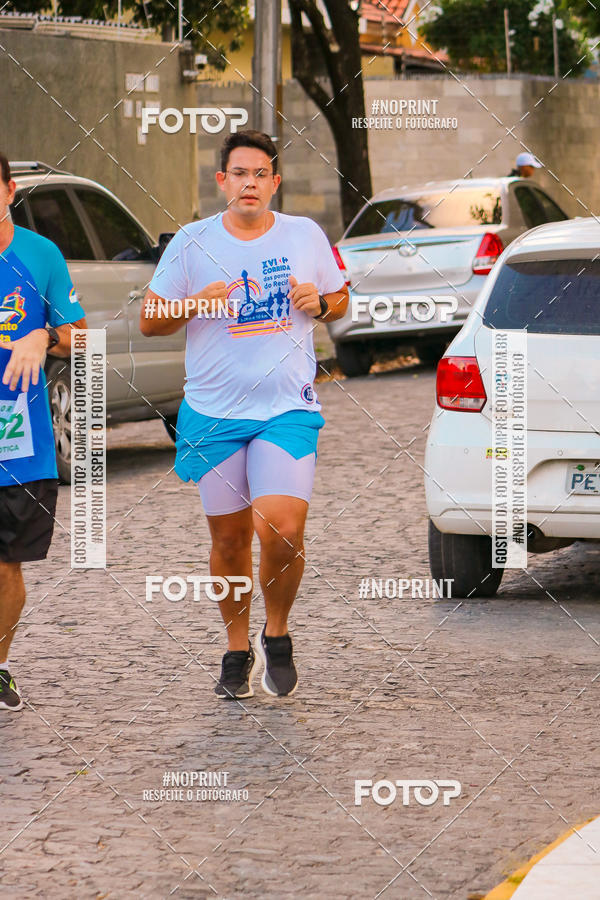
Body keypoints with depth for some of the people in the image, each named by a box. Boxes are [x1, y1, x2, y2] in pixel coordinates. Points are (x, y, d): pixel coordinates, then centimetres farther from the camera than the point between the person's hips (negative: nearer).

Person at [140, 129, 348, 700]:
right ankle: (237, 648, 26)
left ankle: (277, 636, 7)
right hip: (213, 411, 1)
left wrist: (319, 302, -5)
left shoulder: (306, 235, 5)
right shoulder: (192, 243, 2)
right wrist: (199, 303, -13)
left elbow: (341, 300, 18)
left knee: (283, 529, -17)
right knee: (228, 538, 7)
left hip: (288, 408, -1)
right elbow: (149, 320, 4)